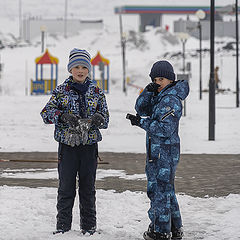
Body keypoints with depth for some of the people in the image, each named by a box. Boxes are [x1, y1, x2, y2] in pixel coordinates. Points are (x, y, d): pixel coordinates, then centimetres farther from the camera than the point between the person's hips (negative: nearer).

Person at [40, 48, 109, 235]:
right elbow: (46, 112, -4)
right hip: (67, 145, -1)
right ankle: (63, 225, 10)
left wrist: (98, 119, -17)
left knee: (88, 188, 5)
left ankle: (89, 226, 14)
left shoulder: (96, 92, 8)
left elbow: (105, 119, 7)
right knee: (66, 188, 1)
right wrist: (63, 116, -23)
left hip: (89, 146, 1)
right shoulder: (61, 91, 4)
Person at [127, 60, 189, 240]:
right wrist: (148, 92, -5)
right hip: (157, 152, 10)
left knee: (160, 190, -6)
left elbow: (165, 129, -22)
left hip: (165, 152, -10)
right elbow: (141, 109, 10)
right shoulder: (159, 96, 14)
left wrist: (141, 122, -19)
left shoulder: (171, 99, -16)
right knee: (166, 190, 17)